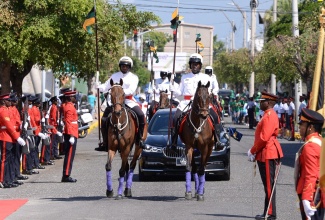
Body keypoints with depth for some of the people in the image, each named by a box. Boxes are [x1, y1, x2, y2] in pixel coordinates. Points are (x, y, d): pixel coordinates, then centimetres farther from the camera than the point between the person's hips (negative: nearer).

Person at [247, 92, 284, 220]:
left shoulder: (269, 116, -16)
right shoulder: (268, 115, 16)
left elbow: (264, 138, -22)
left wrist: (252, 151, -12)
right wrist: (255, 152, 16)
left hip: (267, 155, -10)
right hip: (264, 155, 10)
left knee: (269, 185, -5)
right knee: (268, 185, 13)